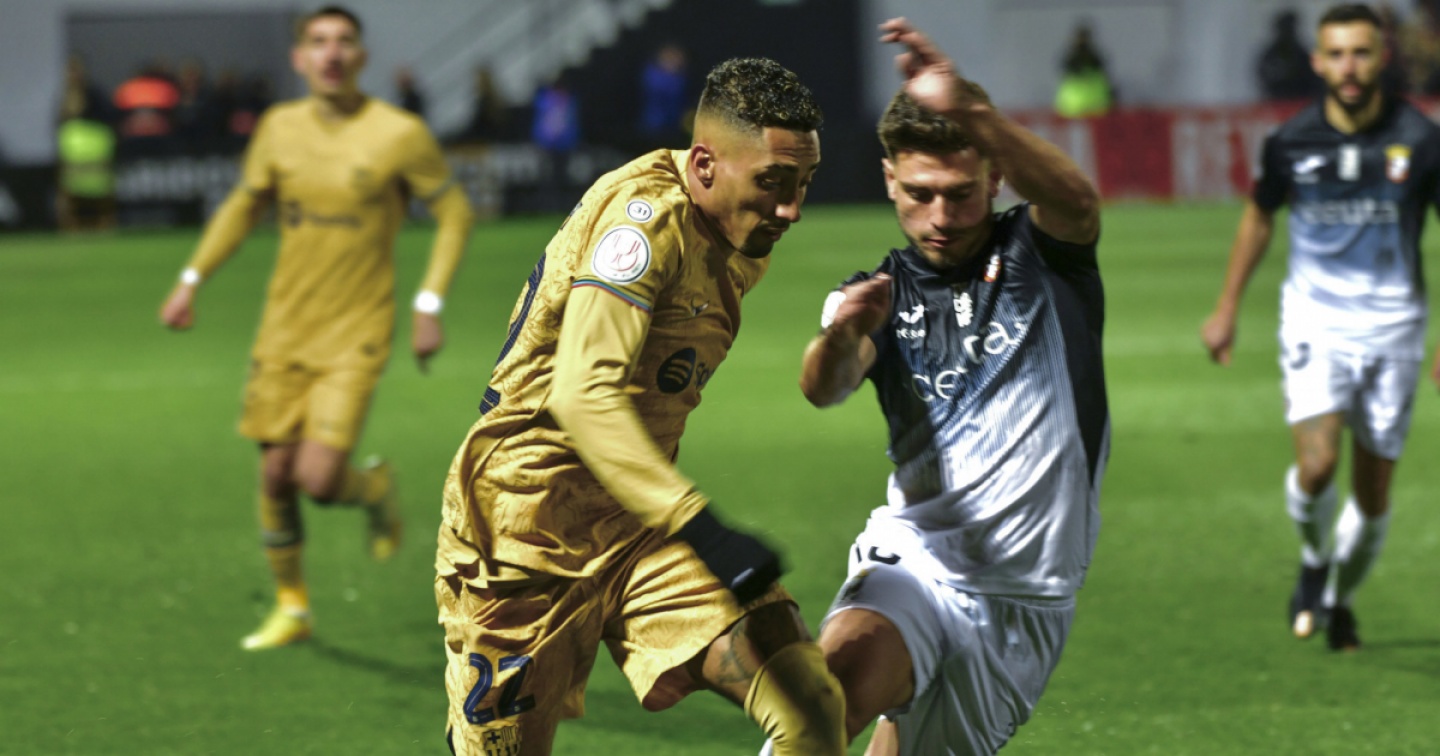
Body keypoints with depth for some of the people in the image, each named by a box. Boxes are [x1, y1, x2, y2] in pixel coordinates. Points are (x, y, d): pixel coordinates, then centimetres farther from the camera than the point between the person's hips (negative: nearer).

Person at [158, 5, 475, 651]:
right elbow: (245, 204, 17)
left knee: (318, 479, -15)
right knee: (276, 474, 5)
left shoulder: (400, 135, -12)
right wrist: (192, 280, 10)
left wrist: (430, 306, -9)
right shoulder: (280, 128, 0)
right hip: (285, 329, 4)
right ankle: (291, 606, 24)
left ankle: (374, 489, 21)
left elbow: (454, 213, -1)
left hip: (356, 336, -4)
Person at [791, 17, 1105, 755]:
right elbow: (826, 387, -14)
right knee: (832, 680, -31)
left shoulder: (1041, 256, 2)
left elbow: (1077, 205, -24)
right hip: (916, 553, 0)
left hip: (1024, 600, 0)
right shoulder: (879, 295, 8)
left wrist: (969, 112, -41)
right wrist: (838, 338, -40)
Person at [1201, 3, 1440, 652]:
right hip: (1316, 322, 0)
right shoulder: (1291, 142, -6)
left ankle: (1341, 598, 31)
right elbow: (1259, 215, 13)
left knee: (1373, 492, 5)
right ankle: (1313, 562, 12)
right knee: (1316, 464, -19)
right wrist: (1226, 309, 17)